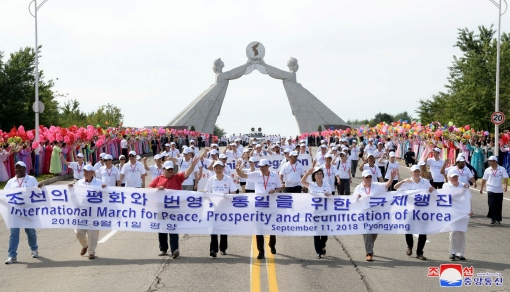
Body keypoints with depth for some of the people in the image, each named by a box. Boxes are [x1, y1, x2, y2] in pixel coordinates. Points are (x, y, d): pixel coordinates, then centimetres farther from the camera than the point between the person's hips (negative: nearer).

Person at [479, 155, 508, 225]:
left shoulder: (502, 169, -3)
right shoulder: (487, 170, 2)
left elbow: (505, 178, -7)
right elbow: (484, 179, 9)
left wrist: (506, 186, -21)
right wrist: (481, 188, 10)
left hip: (499, 190, 0)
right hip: (491, 190, 0)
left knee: (499, 206, 6)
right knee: (491, 205, -9)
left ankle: (498, 219, 17)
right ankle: (493, 219, -1)